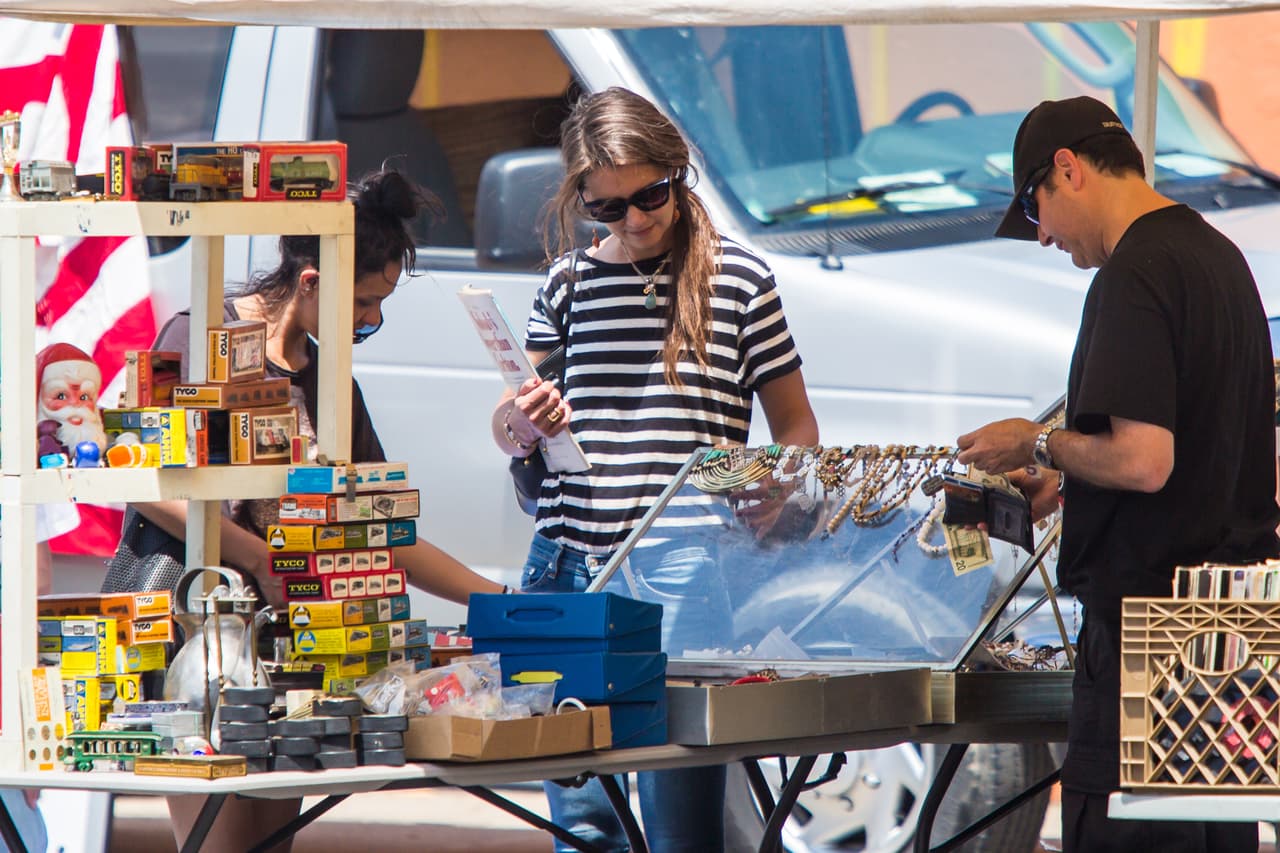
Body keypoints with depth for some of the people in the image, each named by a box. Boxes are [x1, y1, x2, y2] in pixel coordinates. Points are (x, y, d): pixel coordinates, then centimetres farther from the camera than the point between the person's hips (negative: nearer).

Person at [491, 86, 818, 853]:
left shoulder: (739, 280, 4)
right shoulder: (569, 281, 13)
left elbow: (797, 429, 10)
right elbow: (509, 429, 18)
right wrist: (522, 425, -5)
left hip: (683, 564, -3)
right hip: (570, 562, 3)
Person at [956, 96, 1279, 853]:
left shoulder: (1134, 273, -16)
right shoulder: (1218, 255, 14)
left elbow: (1142, 460, -24)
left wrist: (1039, 446, -7)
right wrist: (1066, 482, 22)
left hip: (1146, 610, -10)